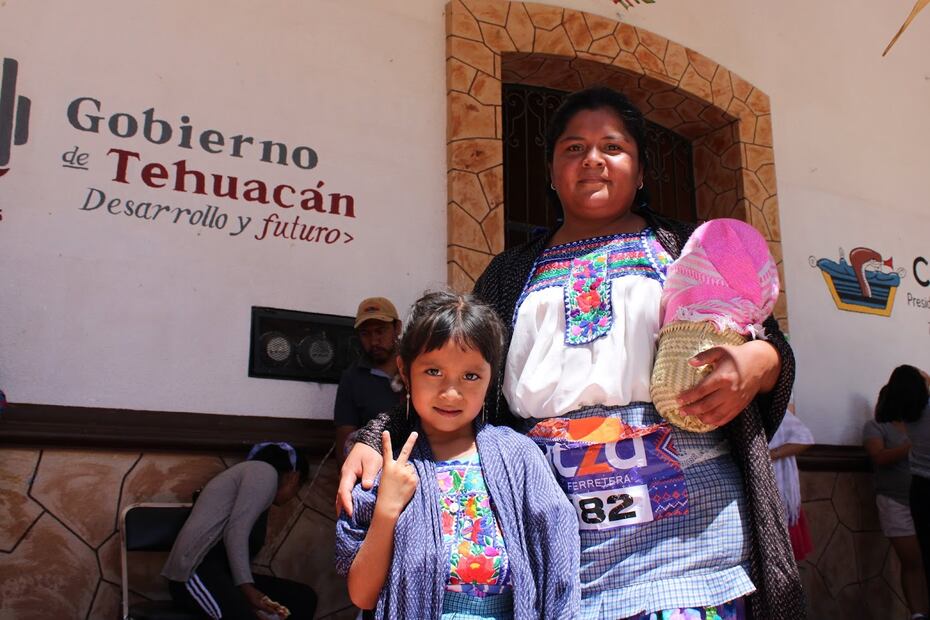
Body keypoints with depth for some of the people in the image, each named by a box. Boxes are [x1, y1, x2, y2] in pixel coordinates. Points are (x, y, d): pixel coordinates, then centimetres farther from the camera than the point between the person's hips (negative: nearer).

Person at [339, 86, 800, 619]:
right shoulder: (512, 273, 18)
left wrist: (756, 364, -12)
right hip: (547, 522, 2)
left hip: (682, 517, -1)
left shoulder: (687, 248, 14)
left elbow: (769, 344, 12)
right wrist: (377, 440, -2)